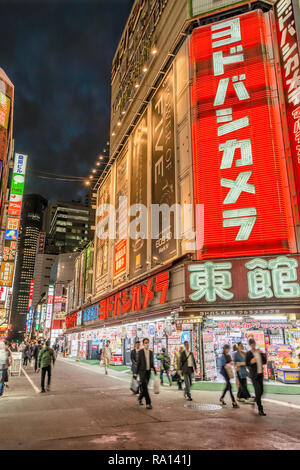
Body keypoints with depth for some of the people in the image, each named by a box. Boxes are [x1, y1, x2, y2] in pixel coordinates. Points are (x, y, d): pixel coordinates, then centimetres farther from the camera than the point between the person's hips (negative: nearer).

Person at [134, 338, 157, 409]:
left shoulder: (151, 352, 7)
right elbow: (138, 362, -4)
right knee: (145, 388, -10)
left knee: (144, 387, 12)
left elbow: (152, 363, 12)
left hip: (148, 372, 4)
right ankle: (148, 403, -7)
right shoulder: (140, 352, -5)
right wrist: (136, 372, -5)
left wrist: (155, 372, 6)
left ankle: (140, 398, 35)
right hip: (142, 371, -4)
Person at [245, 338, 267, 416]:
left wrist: (262, 354, -8)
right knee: (258, 391, -12)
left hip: (260, 374, 6)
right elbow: (246, 364, -4)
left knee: (261, 391, 11)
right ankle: (260, 410, -7)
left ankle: (255, 401, 39)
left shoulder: (259, 352, 8)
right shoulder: (248, 353, -6)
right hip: (254, 375, -5)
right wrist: (251, 362, -25)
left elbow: (264, 362, 7)